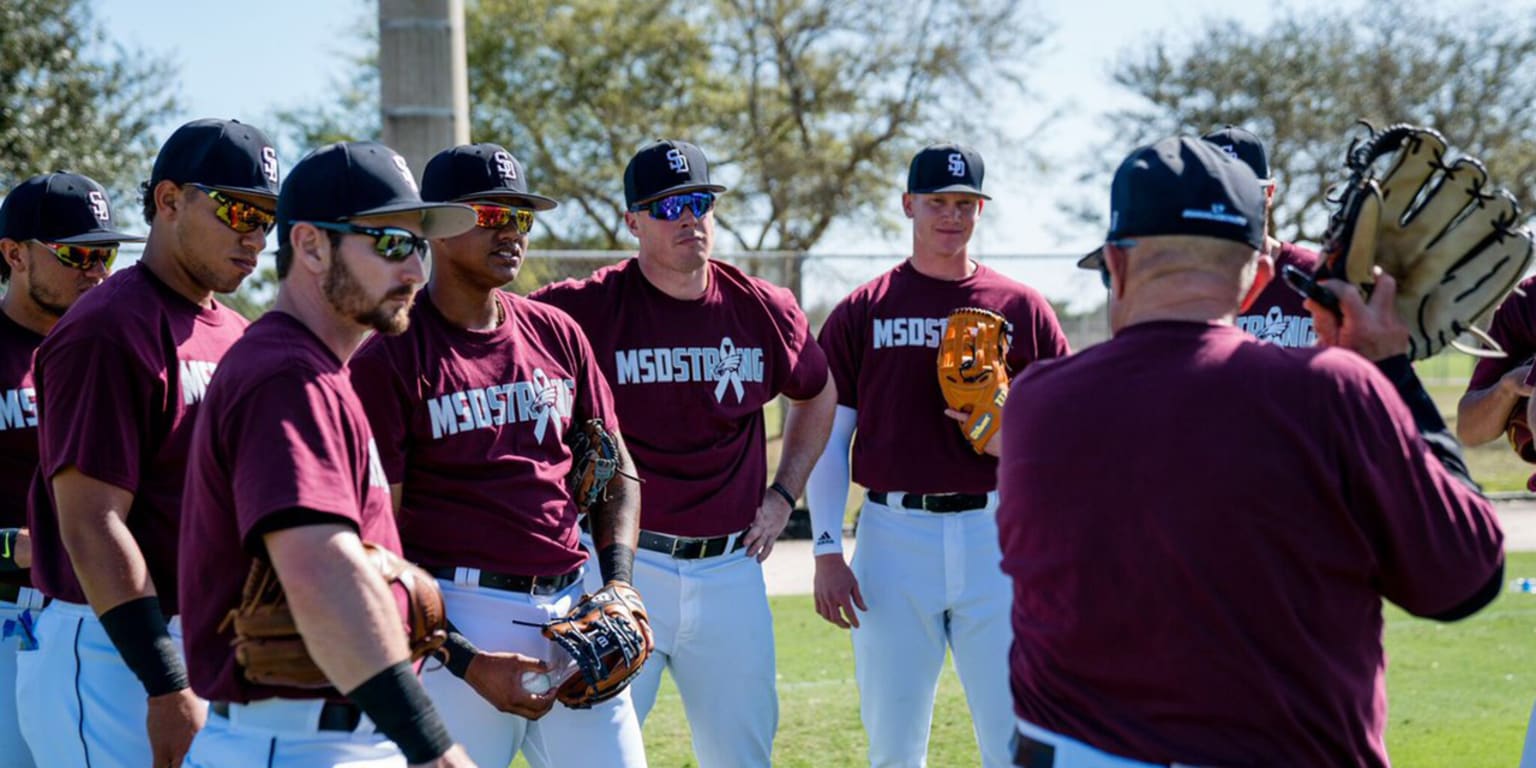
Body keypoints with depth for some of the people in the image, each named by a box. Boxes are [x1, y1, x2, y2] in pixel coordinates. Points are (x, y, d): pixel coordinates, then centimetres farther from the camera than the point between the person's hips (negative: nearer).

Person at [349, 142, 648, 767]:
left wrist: (618, 587, 2)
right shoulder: (389, 357, -5)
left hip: (570, 609, 5)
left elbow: (616, 474, 18)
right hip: (459, 621, -5)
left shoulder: (557, 334, 12)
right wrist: (466, 662, -14)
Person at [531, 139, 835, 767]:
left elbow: (818, 394, 24)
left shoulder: (766, 309, 5)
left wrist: (783, 495, 15)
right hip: (623, 566, -4)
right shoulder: (586, 308, -9)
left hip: (731, 569, 4)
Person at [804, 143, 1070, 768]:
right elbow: (829, 438, 6)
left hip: (995, 532, 0)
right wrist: (827, 552, -2)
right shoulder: (861, 312, 8)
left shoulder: (1022, 308, 8)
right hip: (893, 535, 0)